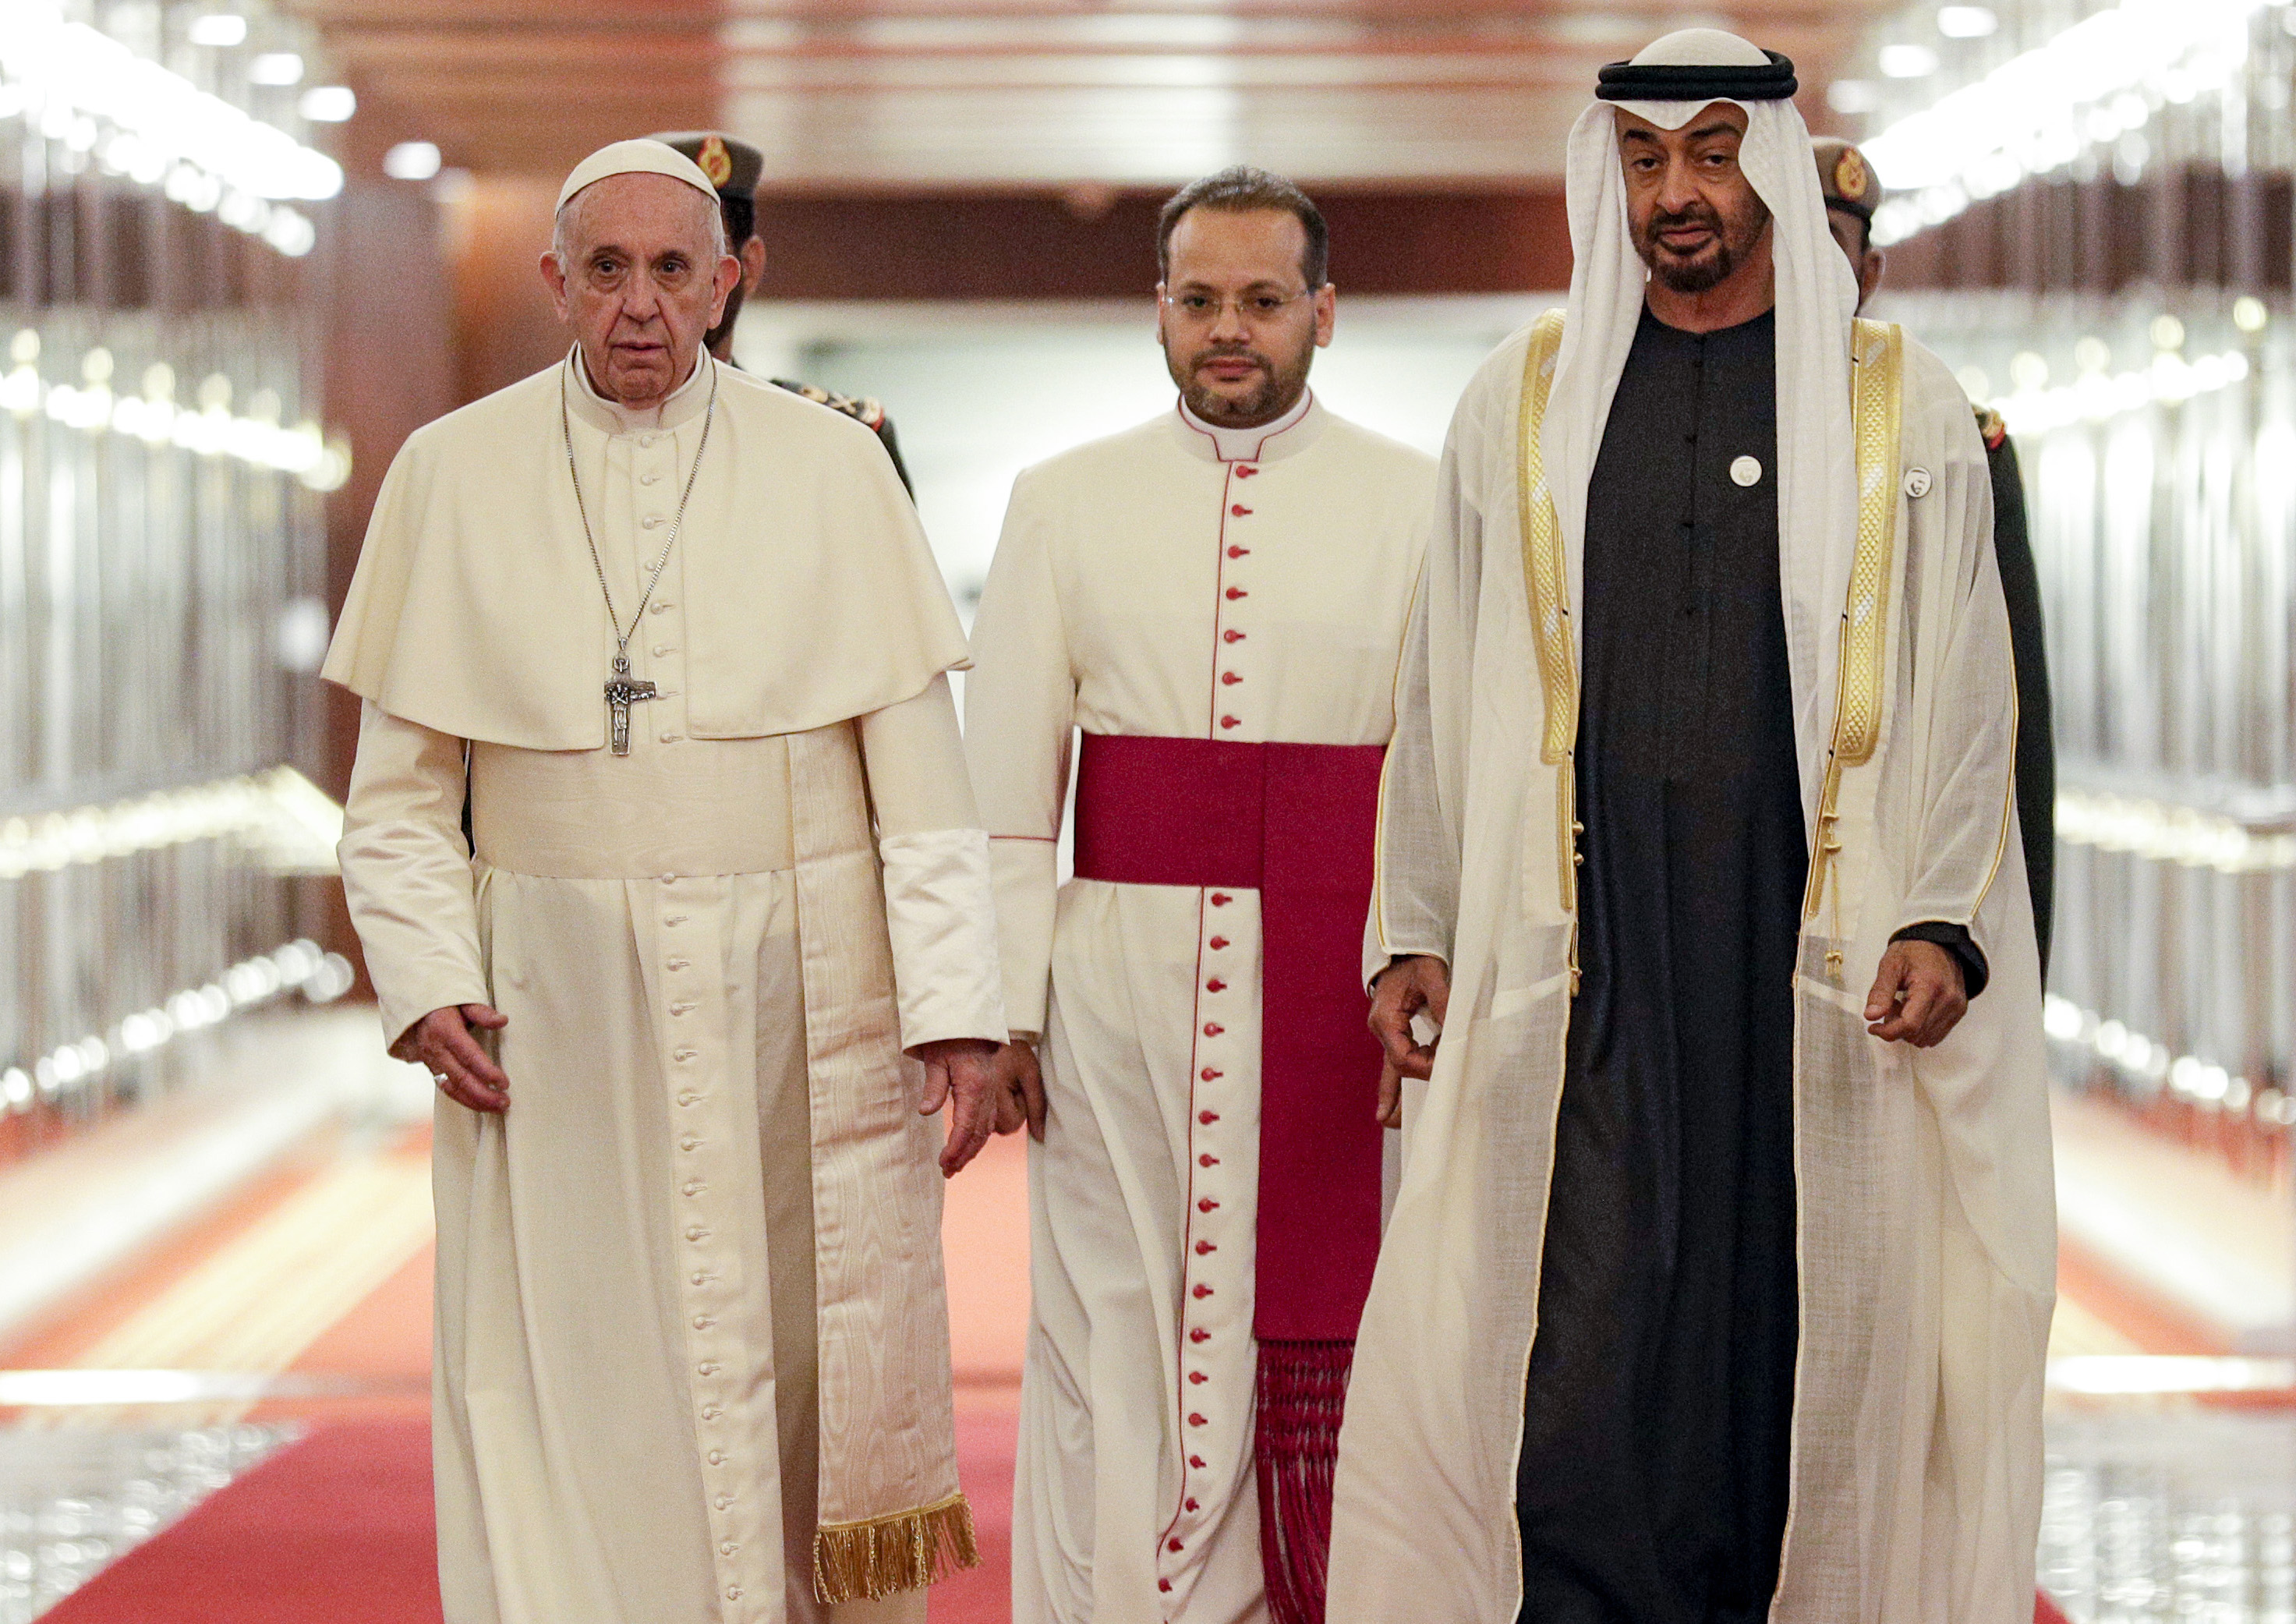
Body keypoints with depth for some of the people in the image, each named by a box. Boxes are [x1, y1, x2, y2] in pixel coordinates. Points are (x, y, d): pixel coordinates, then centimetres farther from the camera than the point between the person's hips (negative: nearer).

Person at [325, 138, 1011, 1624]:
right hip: (556, 1000, 0)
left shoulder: (831, 468, 3)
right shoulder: (453, 475, 5)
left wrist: (957, 1007, -7)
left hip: (797, 995, 0)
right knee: (567, 1396, -3)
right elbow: (401, 787, 8)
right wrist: (424, 982, -6)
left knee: (814, 1365, 3)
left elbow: (919, 764, 1)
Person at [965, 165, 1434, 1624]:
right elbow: (1004, 780, 7)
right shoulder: (1063, 504, 9)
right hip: (1123, 972, 1)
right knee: (1117, 1338, 2)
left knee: (1322, 1341, 1)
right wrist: (999, 1007, -1)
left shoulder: (1417, 504, 5)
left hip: (1335, 992, -1)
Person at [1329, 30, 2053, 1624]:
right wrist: (1416, 931, 6)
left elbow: (1967, 694, 5)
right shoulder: (1523, 401, 11)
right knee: (1588, 1330, -7)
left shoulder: (1901, 406, 8)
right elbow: (1446, 690, 12)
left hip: (1815, 945, 0)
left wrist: (1941, 922, -7)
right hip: (1588, 939, 1)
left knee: (1784, 1316, 0)